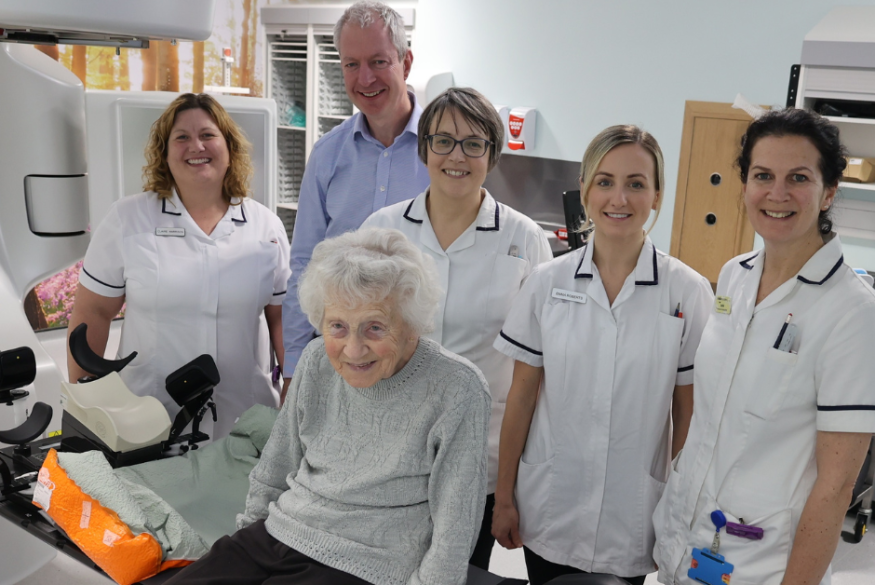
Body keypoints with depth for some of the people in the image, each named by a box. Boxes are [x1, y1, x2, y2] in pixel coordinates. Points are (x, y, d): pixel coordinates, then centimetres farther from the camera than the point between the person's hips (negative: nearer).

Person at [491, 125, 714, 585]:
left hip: (632, 523, -1)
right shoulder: (547, 282, -5)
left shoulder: (689, 293, -8)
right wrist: (503, 499, 3)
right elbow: (521, 395, 0)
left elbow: (688, 413, -2)